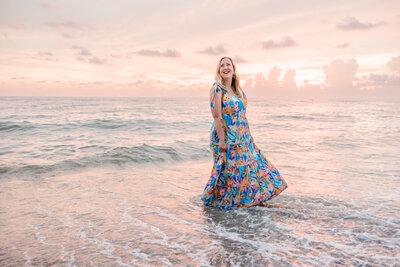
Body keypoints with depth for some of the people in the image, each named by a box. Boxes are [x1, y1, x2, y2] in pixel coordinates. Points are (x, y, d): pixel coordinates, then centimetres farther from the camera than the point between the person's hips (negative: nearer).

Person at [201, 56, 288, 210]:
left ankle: (254, 198, 34)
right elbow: (217, 117, -19)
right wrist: (221, 140, -21)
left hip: (242, 136, 8)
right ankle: (216, 200, 24)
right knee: (229, 169, 2)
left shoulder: (237, 88, 8)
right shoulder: (217, 89, -15)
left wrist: (246, 133, 13)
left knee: (252, 164, 15)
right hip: (226, 137, -8)